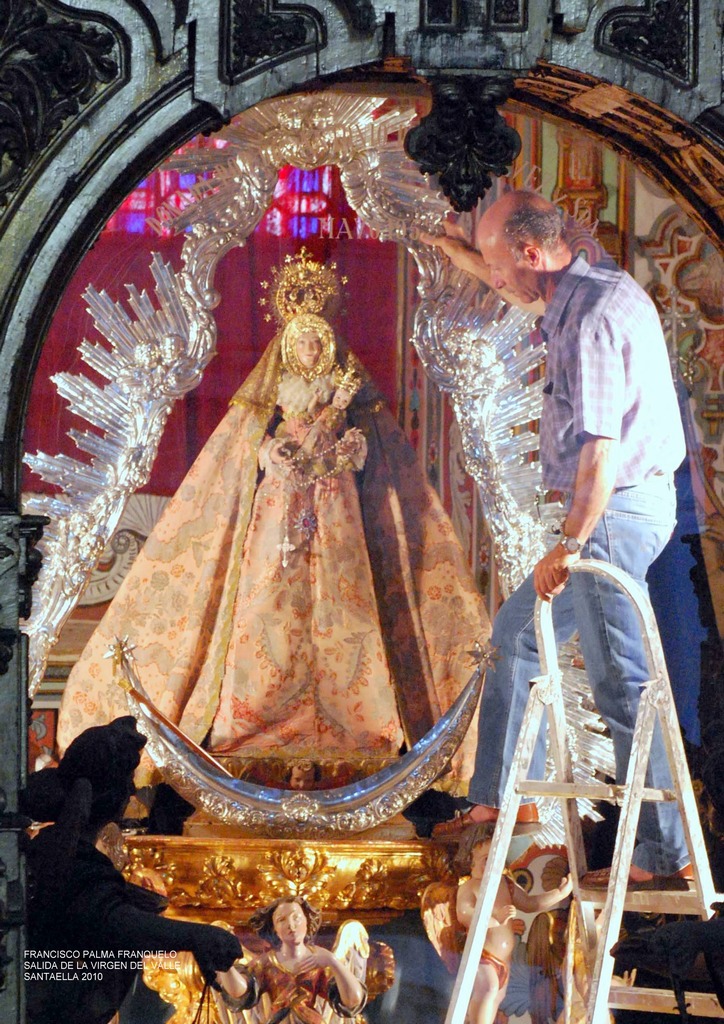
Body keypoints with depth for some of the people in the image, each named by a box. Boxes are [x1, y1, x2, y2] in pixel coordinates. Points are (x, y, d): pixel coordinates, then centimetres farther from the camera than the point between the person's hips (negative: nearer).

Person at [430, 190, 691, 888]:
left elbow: (602, 444, -26)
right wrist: (458, 252, 44)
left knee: (621, 684, -9)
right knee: (516, 633, 20)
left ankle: (664, 856, -6)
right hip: (611, 510, 11)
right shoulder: (581, 294, 10)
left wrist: (569, 545, -24)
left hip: (616, 509, -11)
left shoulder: (595, 314, -20)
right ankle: (501, 798, 29)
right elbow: (530, 294, 37)